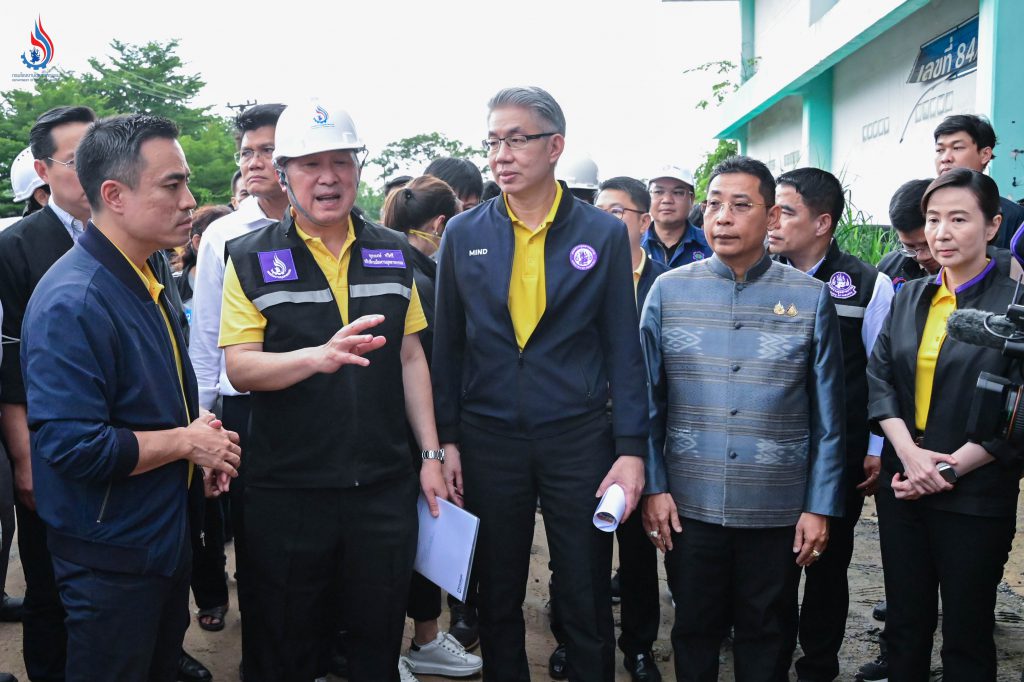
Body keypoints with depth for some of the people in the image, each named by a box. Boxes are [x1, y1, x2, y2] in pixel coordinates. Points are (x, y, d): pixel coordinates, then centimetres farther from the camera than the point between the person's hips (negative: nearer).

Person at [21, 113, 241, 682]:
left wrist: (200, 434, 0)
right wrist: (186, 442, -19)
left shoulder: (145, 280, 7)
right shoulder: (72, 302, -25)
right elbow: (74, 447, -30)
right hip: (111, 558, -9)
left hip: (168, 534, 9)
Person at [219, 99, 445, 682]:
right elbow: (240, 367, -10)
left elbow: (410, 357, 10)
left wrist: (431, 453, 6)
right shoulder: (253, 258, -3)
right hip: (288, 486, -2)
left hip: (385, 483, 3)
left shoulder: (395, 254, 7)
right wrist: (319, 356, -29)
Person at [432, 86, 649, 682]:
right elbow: (448, 345, 5)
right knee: (497, 600, 14)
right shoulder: (464, 235, 3)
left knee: (587, 604, 8)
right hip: (487, 441, 2)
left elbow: (623, 349, 0)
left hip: (578, 438, -1)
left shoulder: (604, 234, -1)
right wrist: (447, 439, 0)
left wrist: (631, 449, -6)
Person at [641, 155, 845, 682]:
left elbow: (827, 417, 1)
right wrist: (653, 487, -1)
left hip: (777, 511, 0)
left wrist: (820, 506, -2)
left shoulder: (810, 298, -2)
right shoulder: (668, 291, 0)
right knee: (693, 634, 15)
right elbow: (649, 400, 3)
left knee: (765, 639, 15)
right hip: (687, 505, 1)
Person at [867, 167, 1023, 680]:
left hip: (975, 498, -4)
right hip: (902, 487, 4)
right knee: (905, 623, 14)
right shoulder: (909, 297, 8)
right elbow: (878, 378, 2)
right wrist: (909, 453, -12)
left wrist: (948, 469, -15)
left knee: (966, 636, 9)